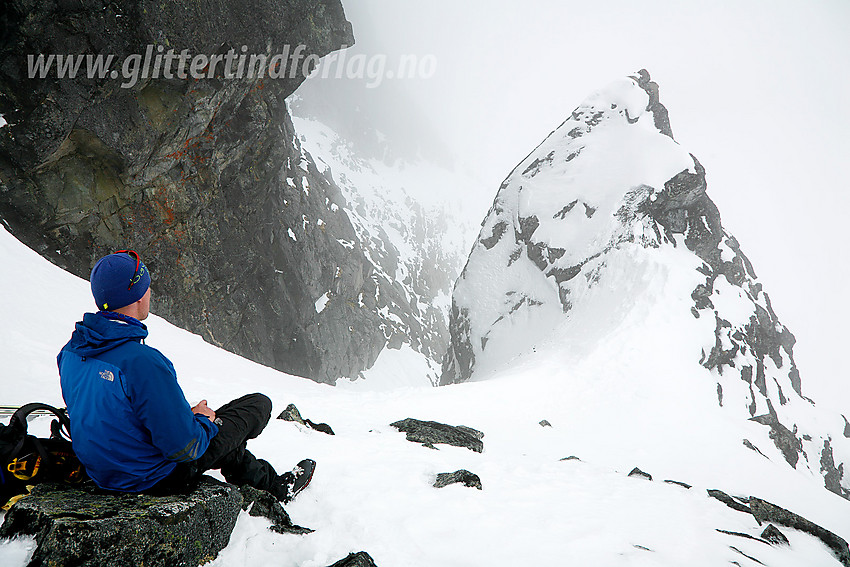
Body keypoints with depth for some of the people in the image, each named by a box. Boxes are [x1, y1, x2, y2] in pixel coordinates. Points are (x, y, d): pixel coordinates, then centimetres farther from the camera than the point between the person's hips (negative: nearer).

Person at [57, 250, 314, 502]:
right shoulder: (142, 362, -33)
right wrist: (202, 420, -6)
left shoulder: (71, 350, -6)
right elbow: (184, 447, -29)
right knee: (259, 404, 5)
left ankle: (274, 484, 44)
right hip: (156, 478, -8)